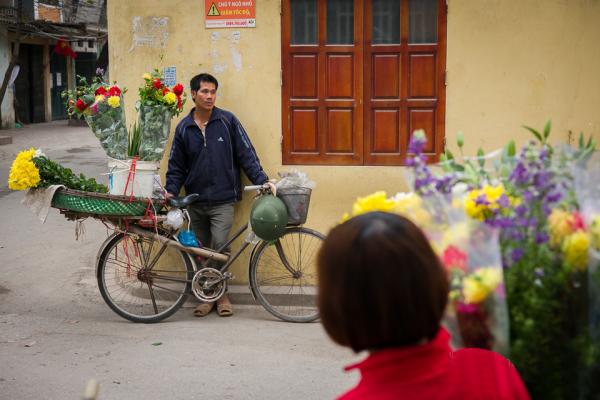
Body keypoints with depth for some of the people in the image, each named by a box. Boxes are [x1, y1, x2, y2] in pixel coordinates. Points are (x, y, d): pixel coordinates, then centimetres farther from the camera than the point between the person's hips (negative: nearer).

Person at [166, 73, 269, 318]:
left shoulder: (227, 121, -1)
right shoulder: (183, 128, 6)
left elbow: (246, 154, -1)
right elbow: (177, 166, 11)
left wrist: (262, 180, -9)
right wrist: (171, 191, -2)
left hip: (223, 199, -3)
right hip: (196, 202, 3)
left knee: (220, 248, -11)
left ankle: (222, 295, 5)